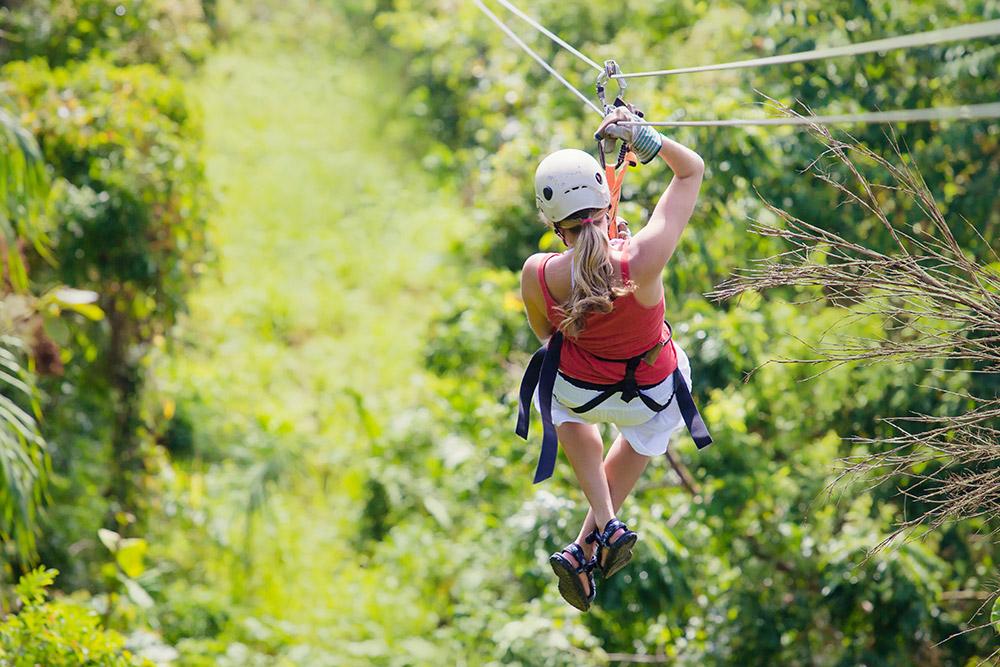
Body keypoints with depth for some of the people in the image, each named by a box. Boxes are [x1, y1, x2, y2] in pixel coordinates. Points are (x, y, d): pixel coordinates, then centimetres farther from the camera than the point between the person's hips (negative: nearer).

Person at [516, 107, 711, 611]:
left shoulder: (537, 275, -32)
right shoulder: (643, 260, -37)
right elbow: (691, 169, -22)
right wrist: (641, 136, -28)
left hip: (579, 391, 0)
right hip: (654, 393, 0)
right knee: (644, 434, 39)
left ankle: (605, 523, 29)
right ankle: (587, 546, 37)